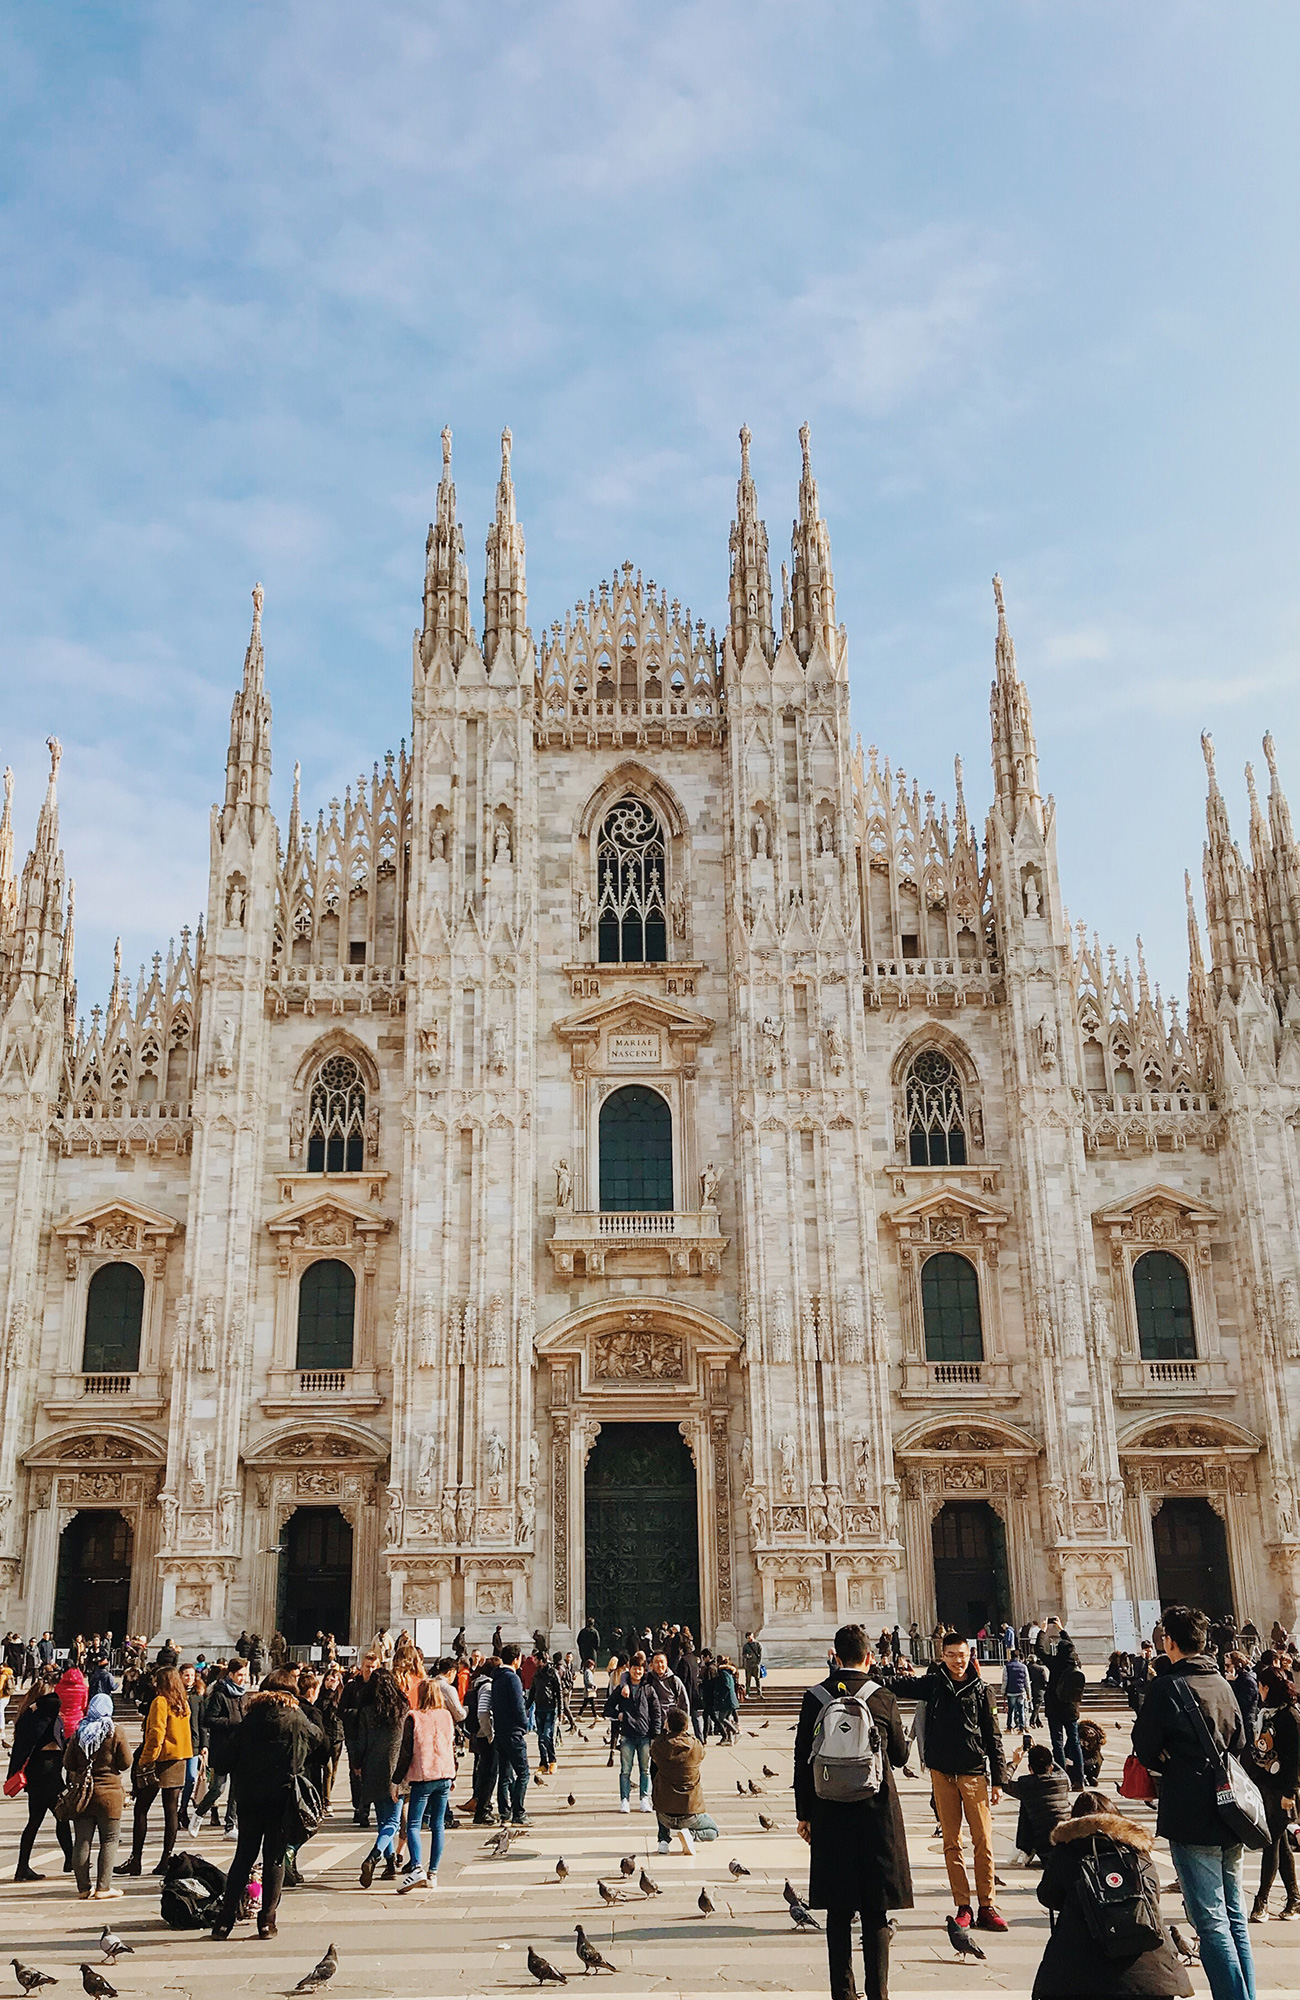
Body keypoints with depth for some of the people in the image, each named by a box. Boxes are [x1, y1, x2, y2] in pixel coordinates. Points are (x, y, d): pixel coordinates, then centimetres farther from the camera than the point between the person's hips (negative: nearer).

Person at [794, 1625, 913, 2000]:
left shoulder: (814, 1697, -3)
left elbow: (802, 1759, 0)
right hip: (876, 1811, -1)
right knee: (875, 1912, 7)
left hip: (830, 1813, 1)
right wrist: (905, 1738, 27)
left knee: (838, 1909, 10)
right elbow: (899, 1757, 5)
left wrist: (803, 1813, 8)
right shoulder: (883, 1698, -7)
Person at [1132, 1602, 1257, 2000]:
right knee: (1234, 1916, 16)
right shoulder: (1222, 1684, 8)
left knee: (1211, 1922, -4)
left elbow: (1145, 1749, -8)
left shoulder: (1166, 1686, -13)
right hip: (1230, 1817, 7)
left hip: (1191, 1819, -7)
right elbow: (1240, 1746, 16)